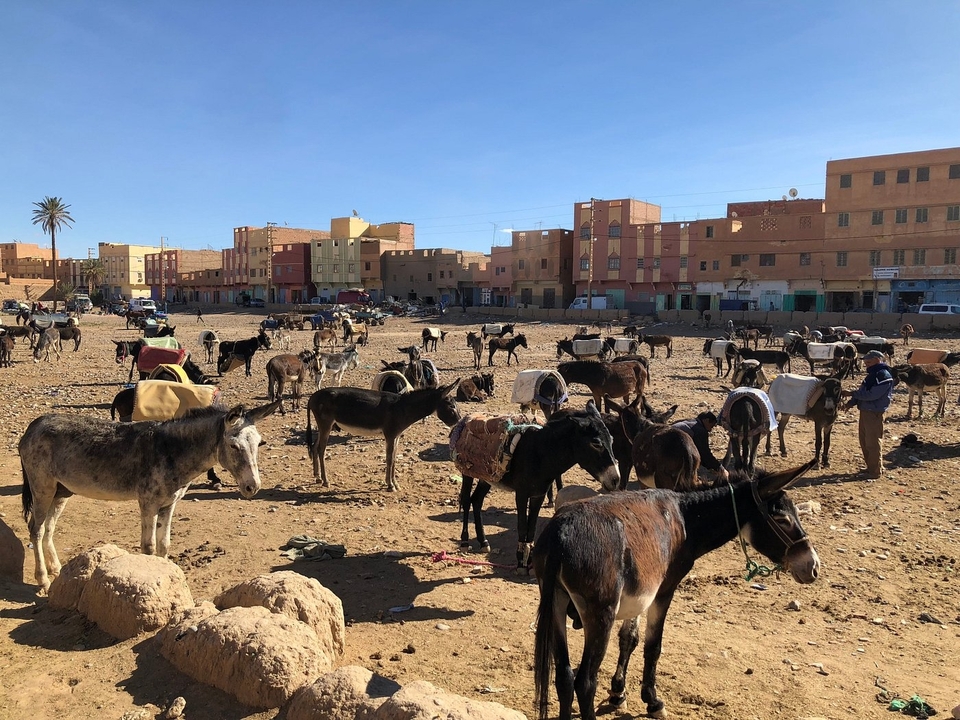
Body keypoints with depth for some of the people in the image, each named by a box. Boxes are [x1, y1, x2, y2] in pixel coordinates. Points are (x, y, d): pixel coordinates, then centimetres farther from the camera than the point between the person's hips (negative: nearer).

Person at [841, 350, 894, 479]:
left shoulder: (883, 375, -17)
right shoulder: (872, 374, 14)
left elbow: (872, 394, -24)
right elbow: (863, 390, 15)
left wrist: (851, 394, -21)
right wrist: (852, 402, -1)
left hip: (874, 414, -10)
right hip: (865, 411, 10)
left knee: (873, 442, -2)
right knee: (864, 442, 16)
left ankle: (876, 471, 8)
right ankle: (871, 467, 28)